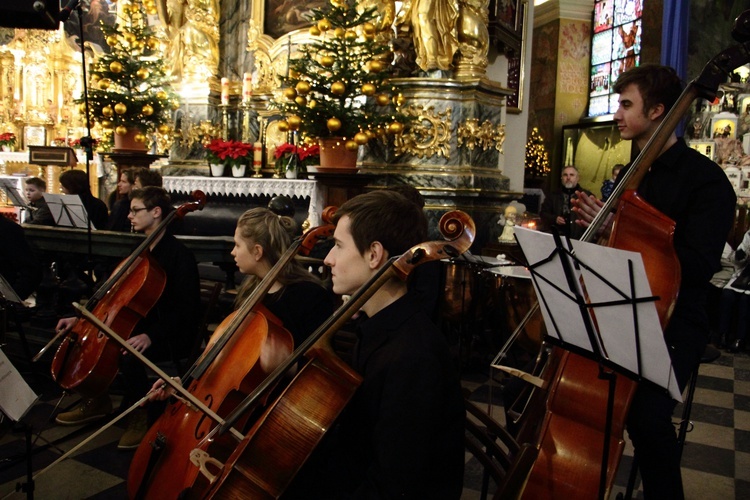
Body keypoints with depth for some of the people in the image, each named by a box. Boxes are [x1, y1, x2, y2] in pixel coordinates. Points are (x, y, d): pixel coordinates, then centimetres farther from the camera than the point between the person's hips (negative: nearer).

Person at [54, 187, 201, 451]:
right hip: (139, 324, 9)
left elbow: (187, 310, -22)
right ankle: (97, 401, 18)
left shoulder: (179, 255, -17)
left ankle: (141, 417, -9)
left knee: (129, 355, -33)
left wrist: (151, 335, -32)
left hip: (170, 335, -9)